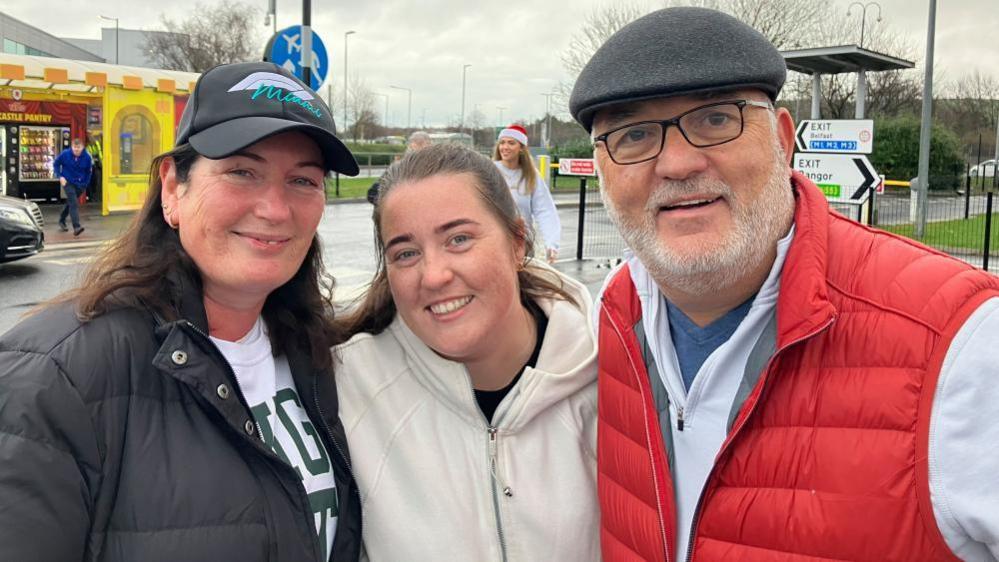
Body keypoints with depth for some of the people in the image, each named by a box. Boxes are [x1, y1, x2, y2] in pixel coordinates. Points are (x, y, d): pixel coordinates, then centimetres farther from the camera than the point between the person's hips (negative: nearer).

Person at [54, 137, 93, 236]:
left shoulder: (87, 157, -7)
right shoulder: (65, 154, -12)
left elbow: (89, 171, 6)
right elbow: (55, 164, 3)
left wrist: (85, 184, 3)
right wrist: (60, 176, -6)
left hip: (80, 184, 3)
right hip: (67, 182, -3)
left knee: (70, 203, 18)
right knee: (74, 203, -16)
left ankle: (62, 221, 40)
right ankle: (76, 227, -24)